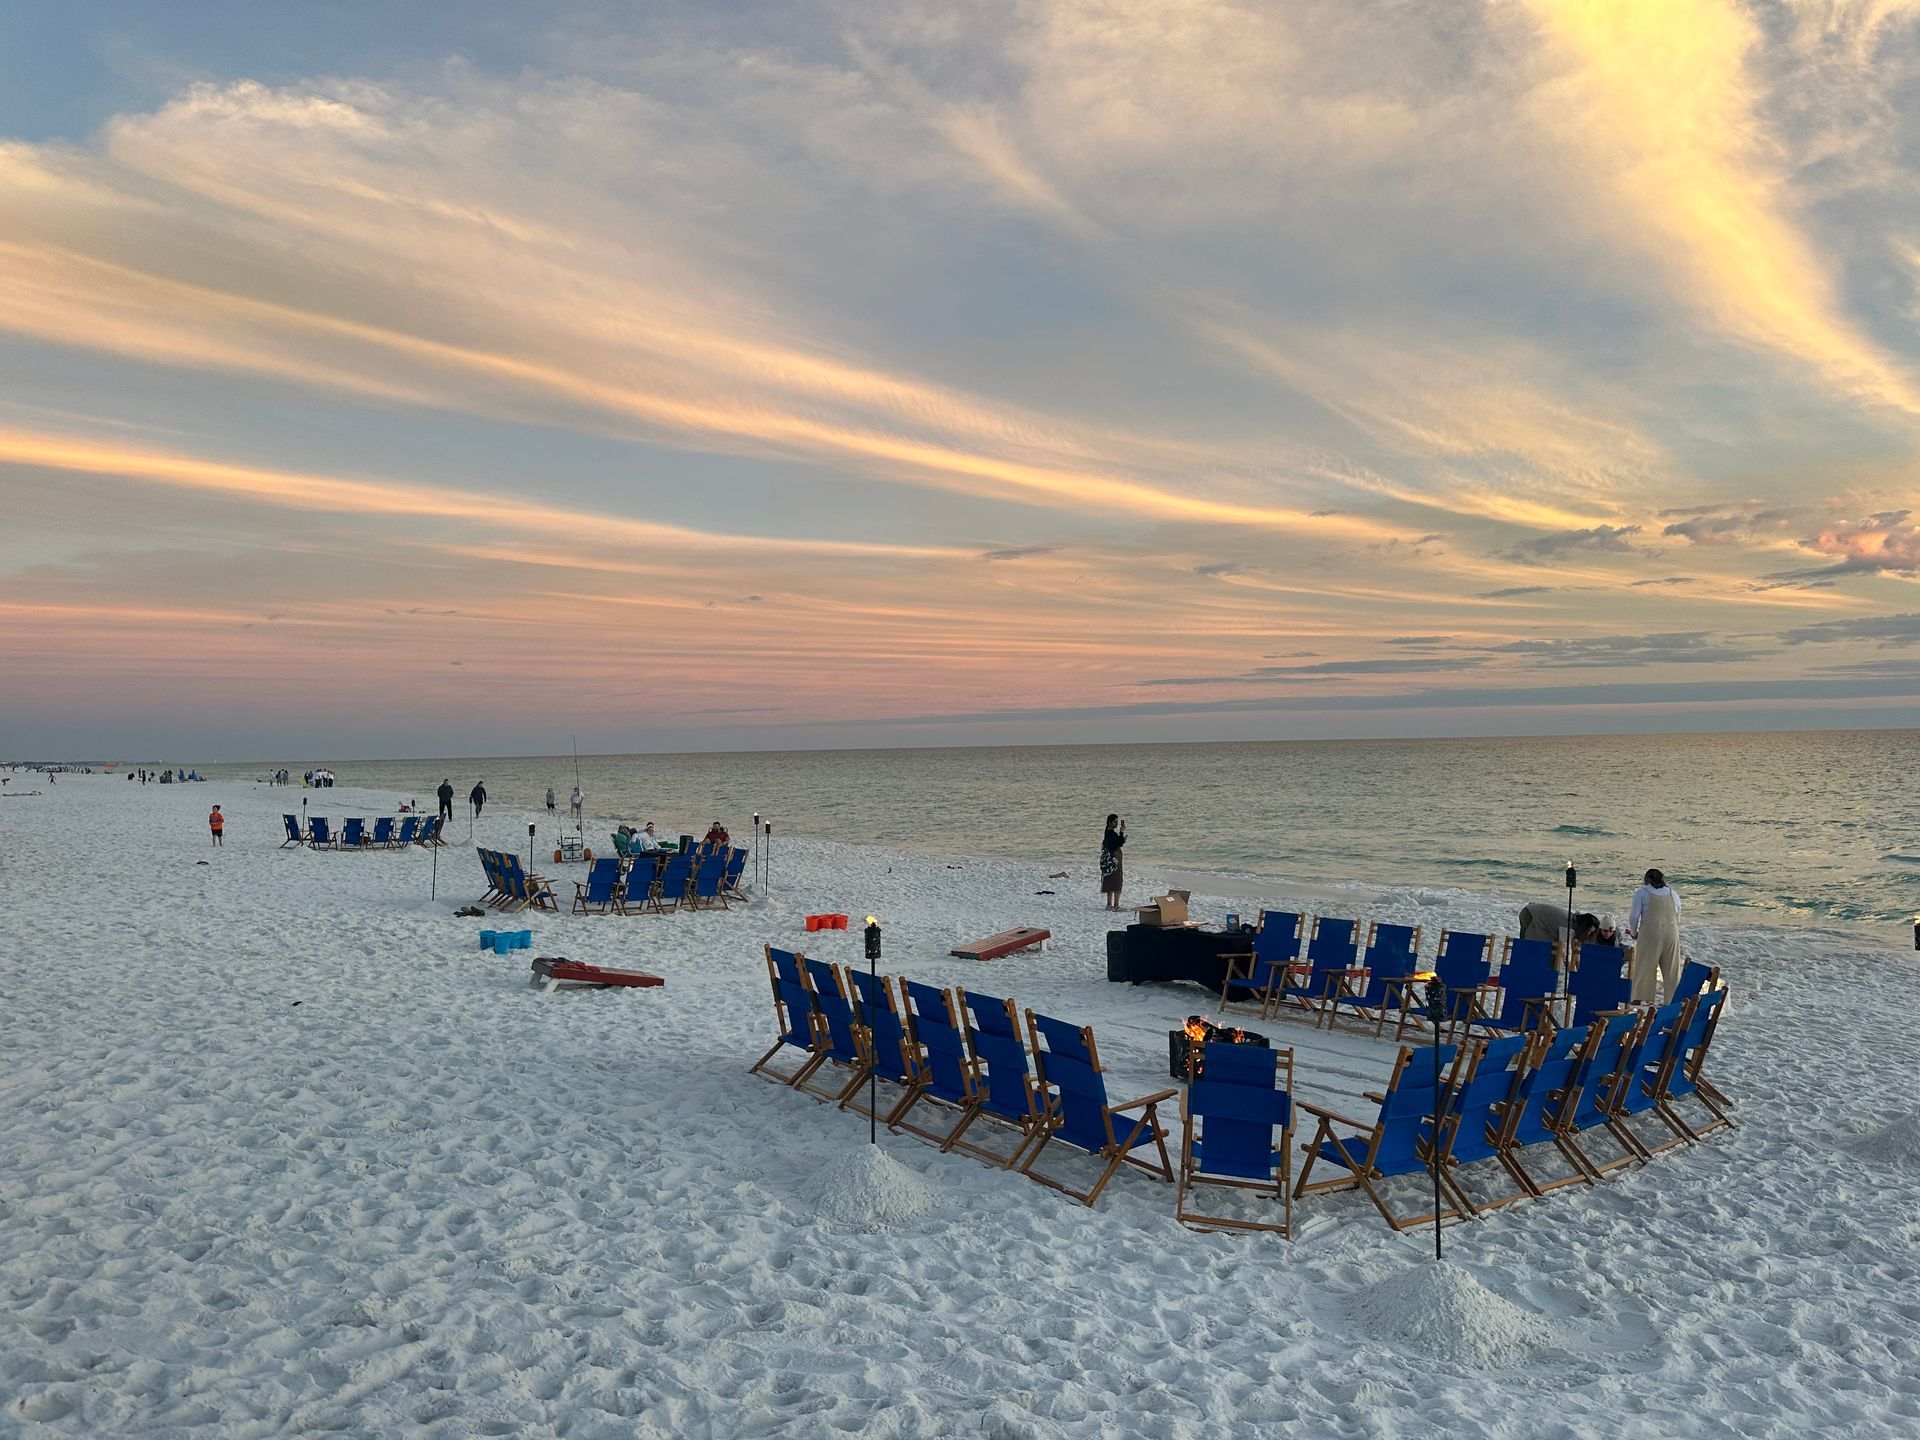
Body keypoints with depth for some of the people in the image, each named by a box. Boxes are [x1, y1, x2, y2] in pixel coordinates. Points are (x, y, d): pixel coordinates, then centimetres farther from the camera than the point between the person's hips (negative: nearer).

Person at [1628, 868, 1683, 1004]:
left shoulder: (1642, 892, 3)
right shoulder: (1673, 894, 15)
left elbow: (1634, 916, -3)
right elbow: (1678, 920, 17)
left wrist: (1633, 933, 12)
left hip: (1650, 933, -3)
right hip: (1671, 933, 3)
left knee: (1645, 966, 5)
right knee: (1671, 969, 8)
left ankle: (1639, 998, 9)